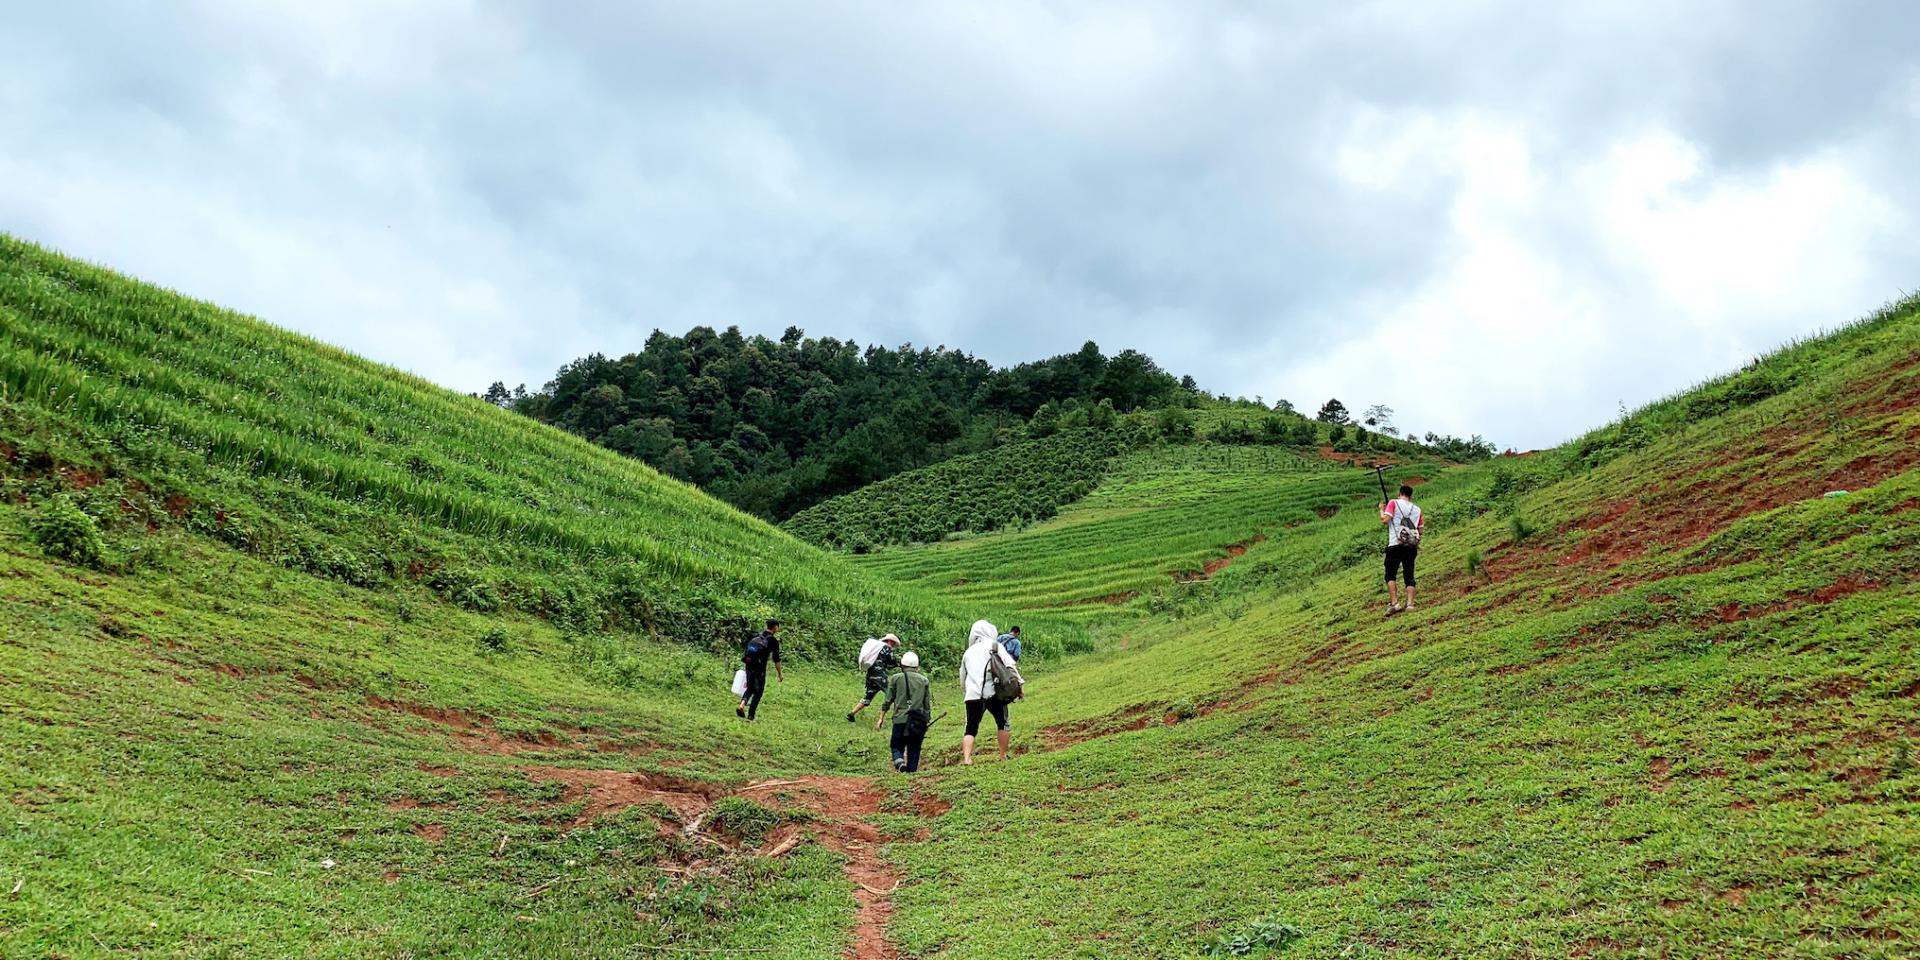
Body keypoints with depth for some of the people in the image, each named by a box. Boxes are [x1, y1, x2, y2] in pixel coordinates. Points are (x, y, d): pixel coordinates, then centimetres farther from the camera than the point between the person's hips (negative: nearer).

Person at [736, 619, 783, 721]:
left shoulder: (756, 636, 12)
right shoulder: (774, 640, -6)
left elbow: (747, 651, 16)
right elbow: (776, 659, -7)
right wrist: (780, 674, 3)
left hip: (749, 665, 5)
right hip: (760, 668, -5)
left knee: (750, 689, 20)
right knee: (758, 691, 8)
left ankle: (741, 706, -4)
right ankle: (750, 715, 2)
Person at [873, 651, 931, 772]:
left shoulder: (896, 678, 5)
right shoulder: (924, 680, 9)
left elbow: (888, 700, 3)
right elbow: (928, 704, 7)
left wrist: (881, 717, 8)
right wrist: (928, 719, 15)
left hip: (901, 719, -1)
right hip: (919, 721, 2)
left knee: (896, 745, 9)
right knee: (914, 749, 10)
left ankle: (899, 761, -20)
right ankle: (911, 770, 1)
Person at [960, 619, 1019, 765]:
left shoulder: (969, 652, 20)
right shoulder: (995, 646, 7)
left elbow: (962, 676, 25)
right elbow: (1009, 665, -4)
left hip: (973, 695, 3)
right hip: (993, 693, -3)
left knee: (970, 729, 4)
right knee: (1002, 724, 15)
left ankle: (966, 758, -12)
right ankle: (1003, 755, 17)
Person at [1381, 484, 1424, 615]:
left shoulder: (1393, 503, 2)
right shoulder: (1417, 509, 15)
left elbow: (1385, 520, -9)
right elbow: (1421, 530, 16)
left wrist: (1381, 509, 9)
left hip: (1396, 544, -4)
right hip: (1412, 546, 4)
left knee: (1390, 575, 2)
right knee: (1409, 575, 7)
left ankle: (1394, 603, -11)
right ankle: (1409, 603, -4)